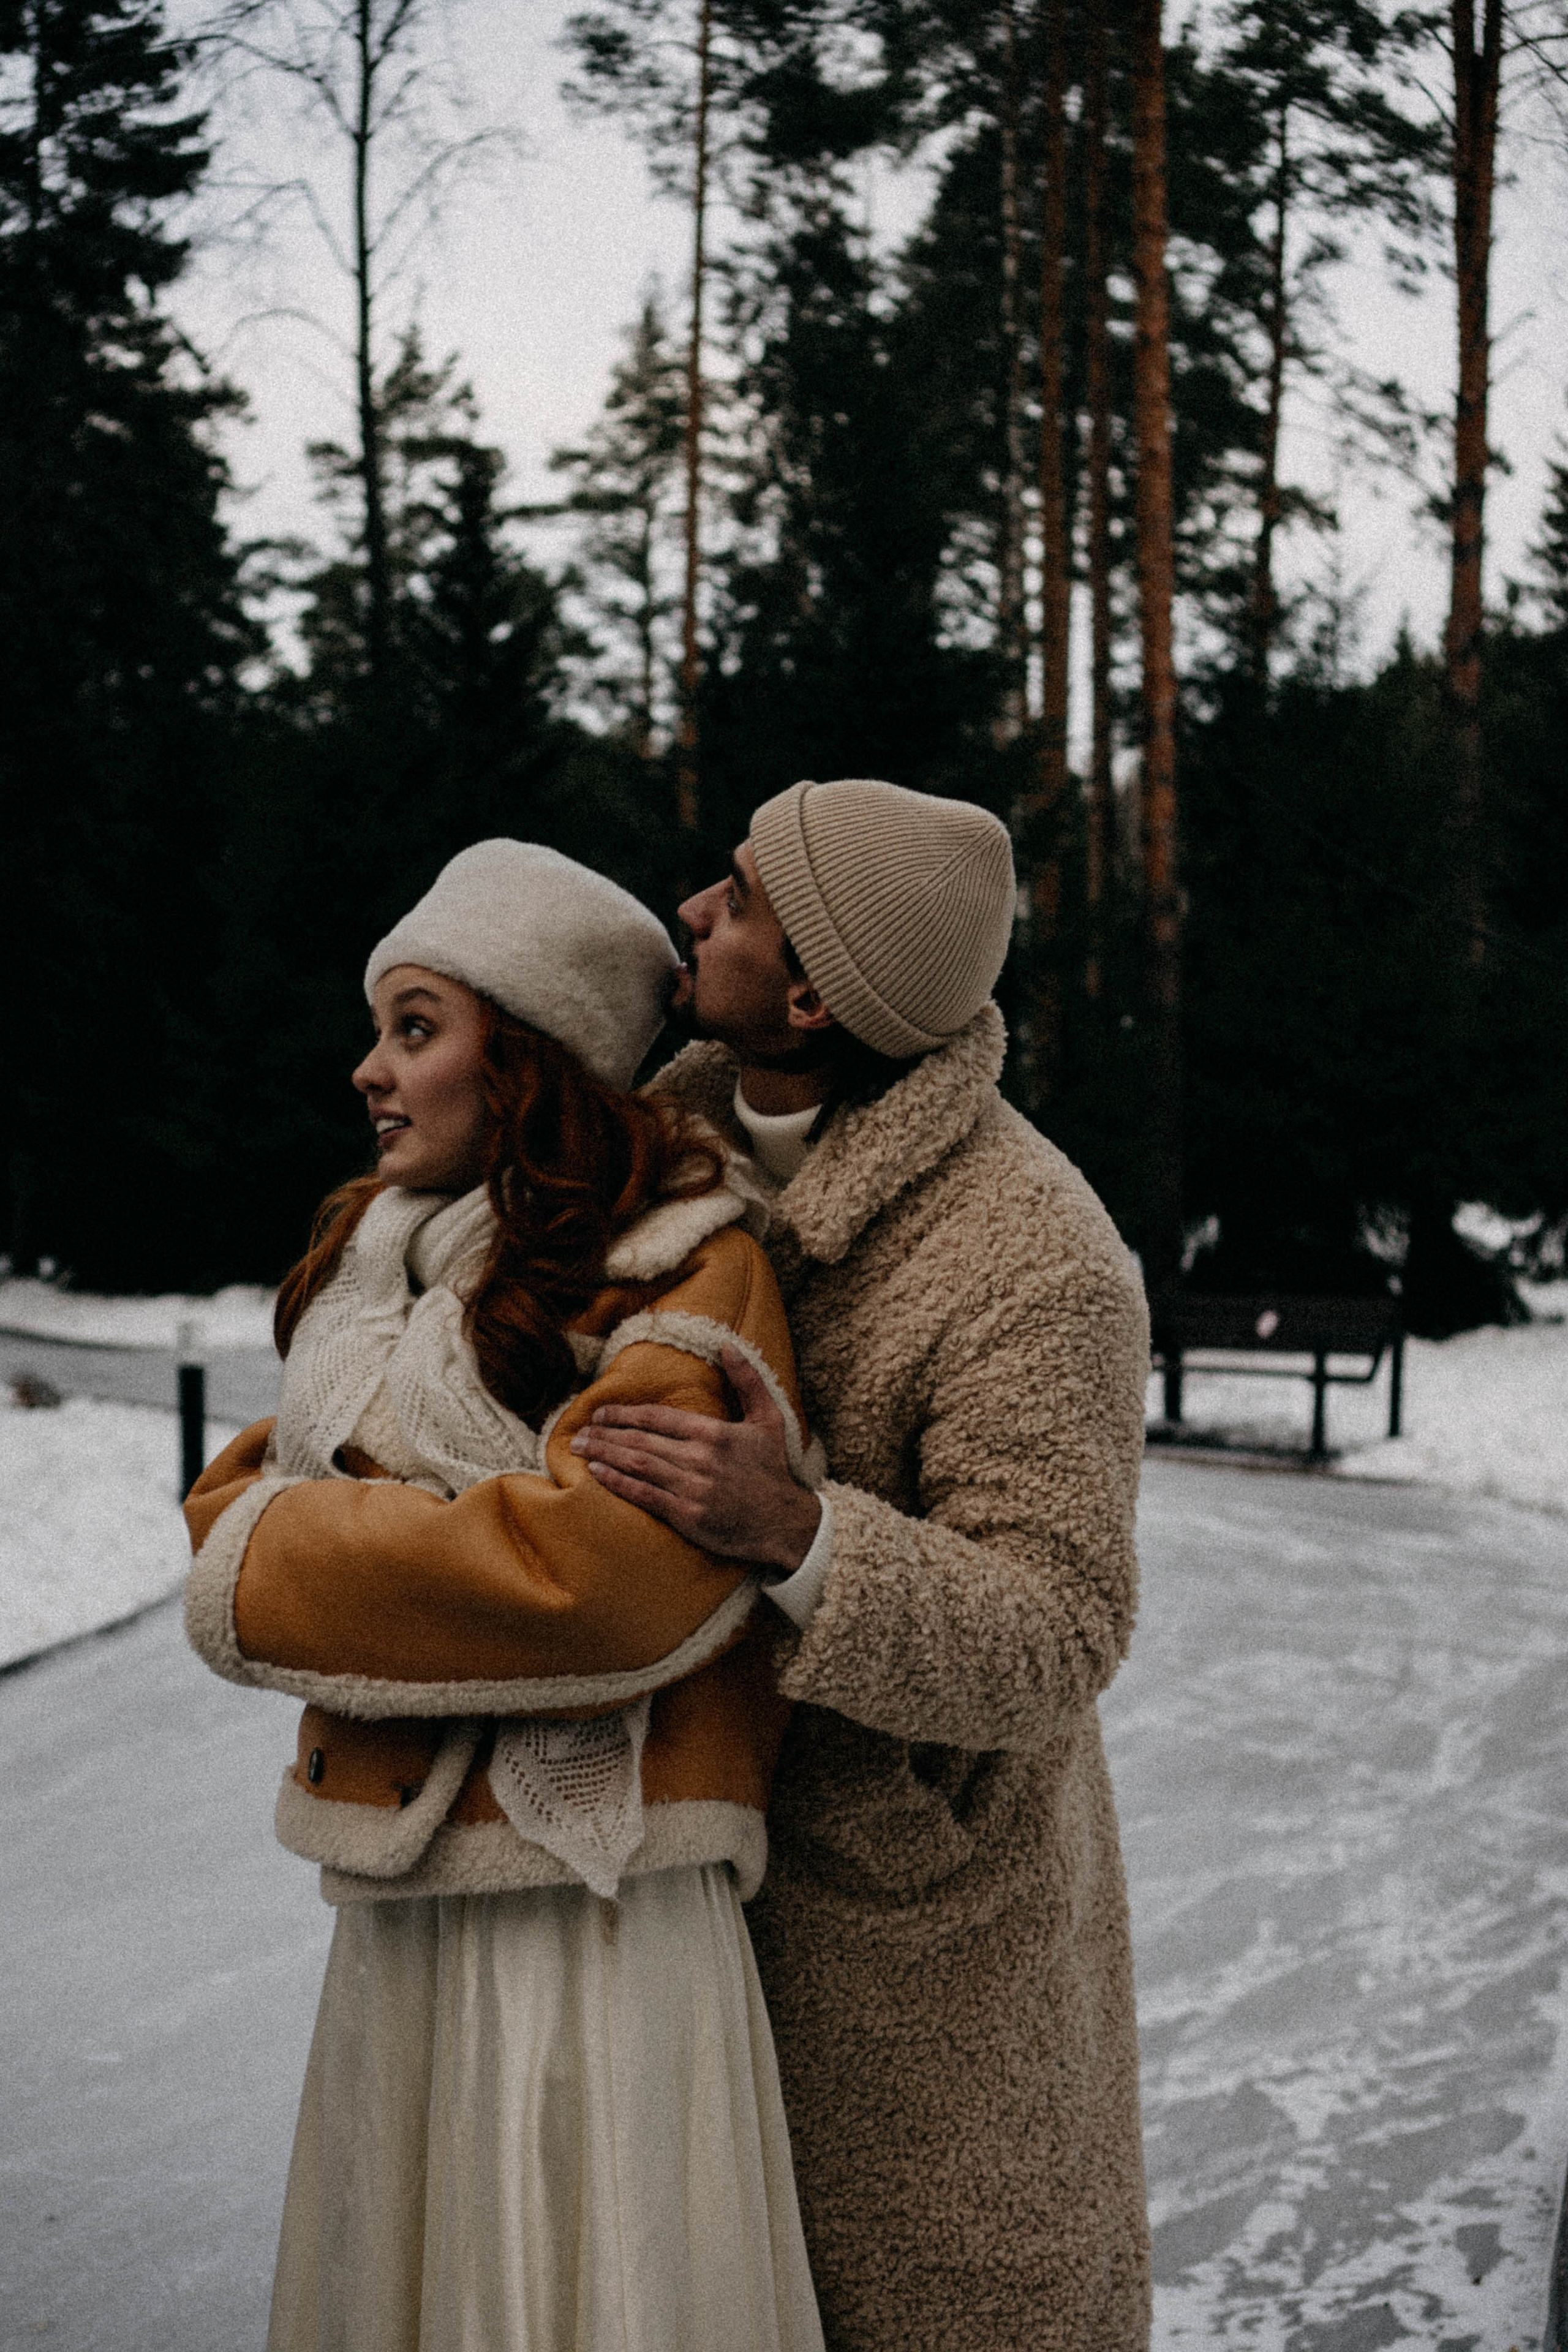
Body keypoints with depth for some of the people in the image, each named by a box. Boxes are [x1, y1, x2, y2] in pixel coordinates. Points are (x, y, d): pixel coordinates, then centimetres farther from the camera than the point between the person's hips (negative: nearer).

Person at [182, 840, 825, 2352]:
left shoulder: (680, 1266, -13)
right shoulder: (388, 1251, 12)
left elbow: (596, 1571, -26)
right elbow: (257, 1483, 18)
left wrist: (271, 1562, -14)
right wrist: (247, 1516, -7)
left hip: (583, 1900, -7)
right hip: (398, 1899, 8)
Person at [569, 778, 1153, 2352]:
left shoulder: (1039, 1268, -30)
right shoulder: (692, 1116, -6)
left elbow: (1053, 1646, -32)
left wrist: (793, 1531, -47)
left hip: (905, 1884, -7)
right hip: (717, 1824, 7)